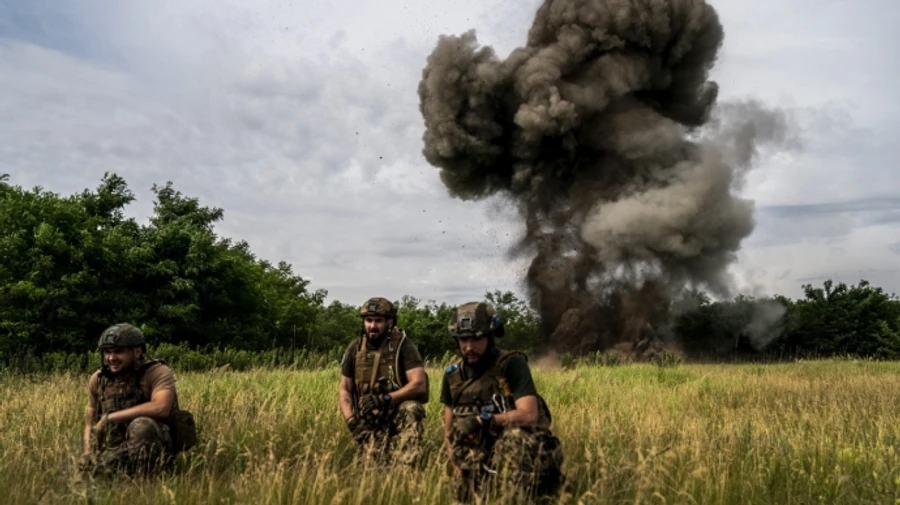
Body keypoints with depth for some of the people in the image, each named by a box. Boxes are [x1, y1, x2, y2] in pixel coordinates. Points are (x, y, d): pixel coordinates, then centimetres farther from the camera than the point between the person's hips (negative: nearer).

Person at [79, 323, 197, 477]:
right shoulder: (98, 380, 4)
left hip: (157, 446, -5)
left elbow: (161, 408, -33)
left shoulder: (158, 372, -14)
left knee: (141, 425, -33)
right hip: (119, 449, 6)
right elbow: (90, 424, 10)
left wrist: (109, 417, -25)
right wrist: (88, 454, -9)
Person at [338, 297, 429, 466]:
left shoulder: (402, 345, -10)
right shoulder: (355, 349, 1)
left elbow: (419, 384, -18)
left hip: (398, 415, -3)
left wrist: (385, 398, -26)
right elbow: (344, 389, 7)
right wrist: (351, 420, -8)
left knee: (411, 409, -33)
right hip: (367, 422, 3)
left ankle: (403, 467, -26)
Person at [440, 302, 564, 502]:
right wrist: (456, 469, -5)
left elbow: (529, 415, -22)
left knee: (515, 435, -35)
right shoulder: (453, 375, 6)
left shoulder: (512, 364, -11)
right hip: (477, 459, 4)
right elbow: (449, 430, 10)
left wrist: (483, 420, -24)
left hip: (517, 451, -4)